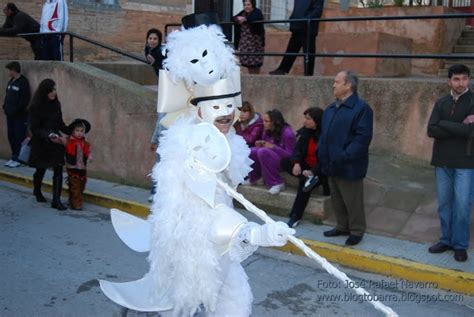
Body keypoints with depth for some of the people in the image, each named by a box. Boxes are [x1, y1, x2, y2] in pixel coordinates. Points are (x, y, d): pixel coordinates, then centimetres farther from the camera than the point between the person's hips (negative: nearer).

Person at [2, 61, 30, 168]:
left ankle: (18, 159, 2)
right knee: (11, 136, 11)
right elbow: (7, 96, 19)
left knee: (19, 137, -4)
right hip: (10, 115, 8)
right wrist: (5, 107, 5)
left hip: (20, 115, -8)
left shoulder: (23, 82, -11)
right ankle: (14, 157, 20)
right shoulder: (11, 81, 13)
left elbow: (25, 100, -16)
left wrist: (15, 110, -17)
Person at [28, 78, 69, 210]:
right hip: (40, 143, -3)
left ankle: (56, 200, -3)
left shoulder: (56, 104, 2)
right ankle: (37, 191, 43)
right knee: (40, 170, 14)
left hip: (56, 142, 3)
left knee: (58, 170, -7)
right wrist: (49, 136, -26)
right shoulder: (35, 107, -12)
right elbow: (34, 128, -14)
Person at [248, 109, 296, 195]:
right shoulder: (267, 131, 1)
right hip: (272, 157, 6)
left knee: (263, 152, -32)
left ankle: (277, 183, -23)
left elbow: (290, 155, -19)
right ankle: (252, 178, 2)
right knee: (253, 151, -20)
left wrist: (273, 147, -26)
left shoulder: (287, 133, -19)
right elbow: (265, 146, 12)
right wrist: (260, 144, -12)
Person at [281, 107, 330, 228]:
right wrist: (296, 163, -23)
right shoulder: (305, 131, 1)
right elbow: (297, 149, -3)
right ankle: (309, 178, -20)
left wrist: (313, 172, -31)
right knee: (285, 162, -13)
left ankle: (296, 216, -24)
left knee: (305, 180, -31)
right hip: (306, 165, 7)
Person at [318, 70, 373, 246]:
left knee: (352, 201, 3)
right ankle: (342, 226, 33)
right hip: (331, 165, 8)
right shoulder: (331, 109, 13)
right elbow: (324, 134, 20)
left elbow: (362, 137, -19)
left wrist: (345, 157, -23)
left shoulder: (361, 108, -13)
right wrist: (321, 153, 8)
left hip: (348, 167, -8)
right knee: (336, 199, 18)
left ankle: (356, 231, 18)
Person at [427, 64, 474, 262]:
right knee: (444, 204, 11)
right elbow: (431, 130, -7)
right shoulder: (441, 103, 6)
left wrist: (444, 124, -13)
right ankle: (446, 240, 25)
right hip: (442, 161, 4)